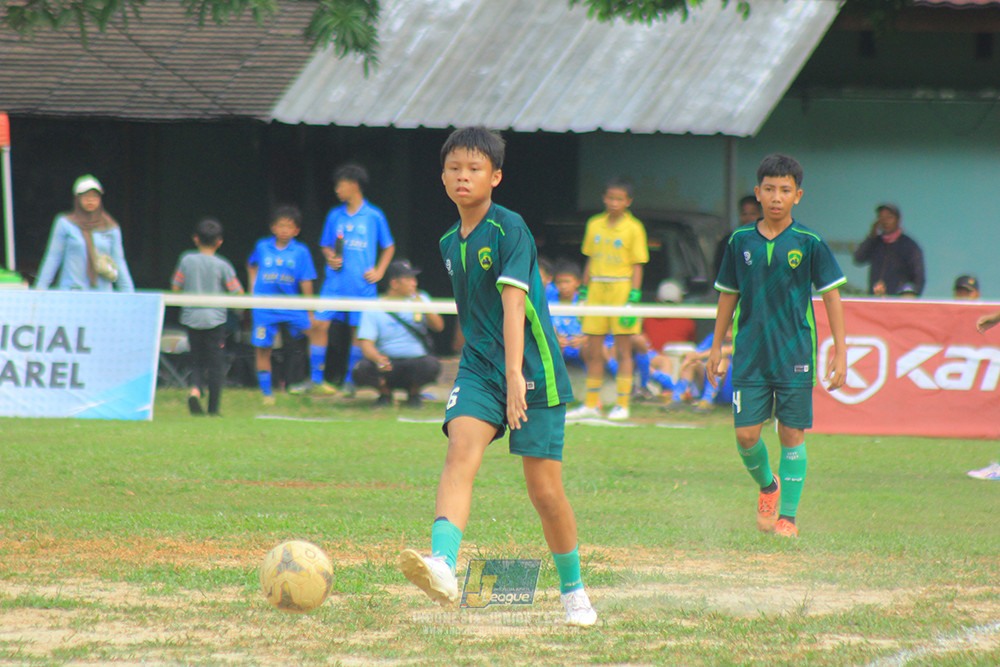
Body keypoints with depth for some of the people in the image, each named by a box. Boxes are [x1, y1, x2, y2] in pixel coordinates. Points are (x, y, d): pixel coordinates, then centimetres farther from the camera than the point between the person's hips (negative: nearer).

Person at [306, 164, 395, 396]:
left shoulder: (374, 216, 1)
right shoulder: (334, 216, 9)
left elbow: (388, 247, 10)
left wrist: (379, 271, -1)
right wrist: (330, 257, -4)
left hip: (362, 285, -2)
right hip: (335, 283, 2)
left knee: (358, 330, 1)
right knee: (319, 325, -7)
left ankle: (349, 381, 14)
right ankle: (316, 379, 2)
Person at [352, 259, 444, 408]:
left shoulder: (420, 299, 11)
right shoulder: (373, 309, 1)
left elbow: (438, 326, 0)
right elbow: (366, 344, -9)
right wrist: (378, 358, -31)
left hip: (416, 361, 1)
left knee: (431, 365, -34)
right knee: (361, 370, -32)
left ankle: (414, 393, 0)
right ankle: (385, 391, 2)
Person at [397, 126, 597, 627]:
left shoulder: (510, 229, -12)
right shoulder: (450, 242, 11)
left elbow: (513, 301, -24)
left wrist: (514, 372, -34)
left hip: (534, 370, -5)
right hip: (478, 367, 5)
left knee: (545, 489, -1)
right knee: (461, 452, -22)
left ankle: (573, 589, 22)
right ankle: (443, 567, -43)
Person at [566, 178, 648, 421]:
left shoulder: (633, 228, -3)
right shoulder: (594, 225, 9)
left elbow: (637, 266, -4)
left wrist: (633, 299, -11)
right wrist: (584, 293, 12)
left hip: (622, 286, -4)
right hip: (597, 288, 4)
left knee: (622, 351, -1)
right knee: (592, 351, 5)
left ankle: (622, 405, 4)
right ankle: (591, 404, 13)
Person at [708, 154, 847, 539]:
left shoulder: (809, 243, -4)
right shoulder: (741, 242, 3)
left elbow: (831, 295, 0)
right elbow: (728, 294, 14)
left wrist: (840, 351, -4)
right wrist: (717, 346, 15)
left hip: (795, 357, -2)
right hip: (750, 355, 2)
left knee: (792, 435, 0)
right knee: (746, 435, -2)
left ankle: (787, 515, 8)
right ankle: (767, 486, 28)